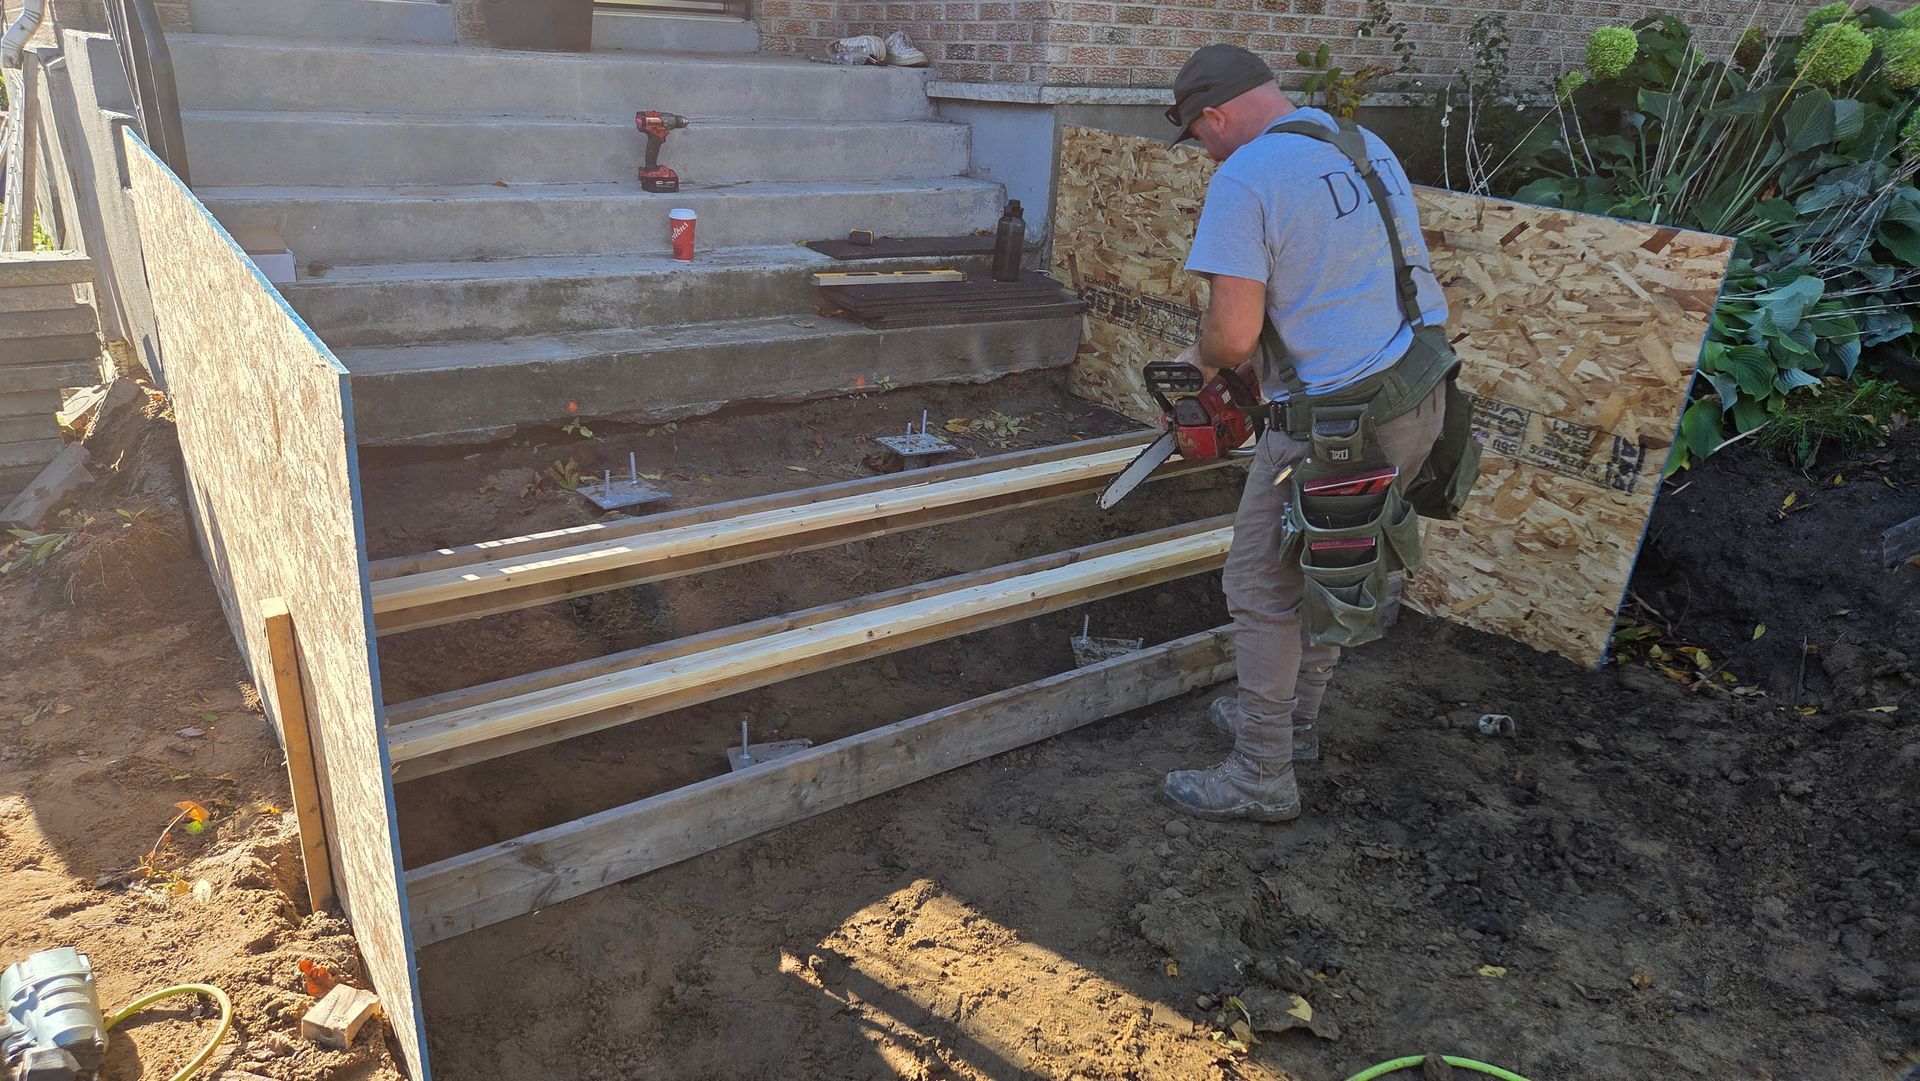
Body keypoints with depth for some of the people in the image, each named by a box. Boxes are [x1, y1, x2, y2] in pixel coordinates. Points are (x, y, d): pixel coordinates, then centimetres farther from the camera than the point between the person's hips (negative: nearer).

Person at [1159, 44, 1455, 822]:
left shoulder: (1245, 178, -15)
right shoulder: (1368, 147, 11)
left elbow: (1233, 335, -22)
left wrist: (1200, 360, 3)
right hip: (1421, 399, 9)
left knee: (1264, 591, 6)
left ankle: (1263, 781, 17)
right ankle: (1290, 718, 39)